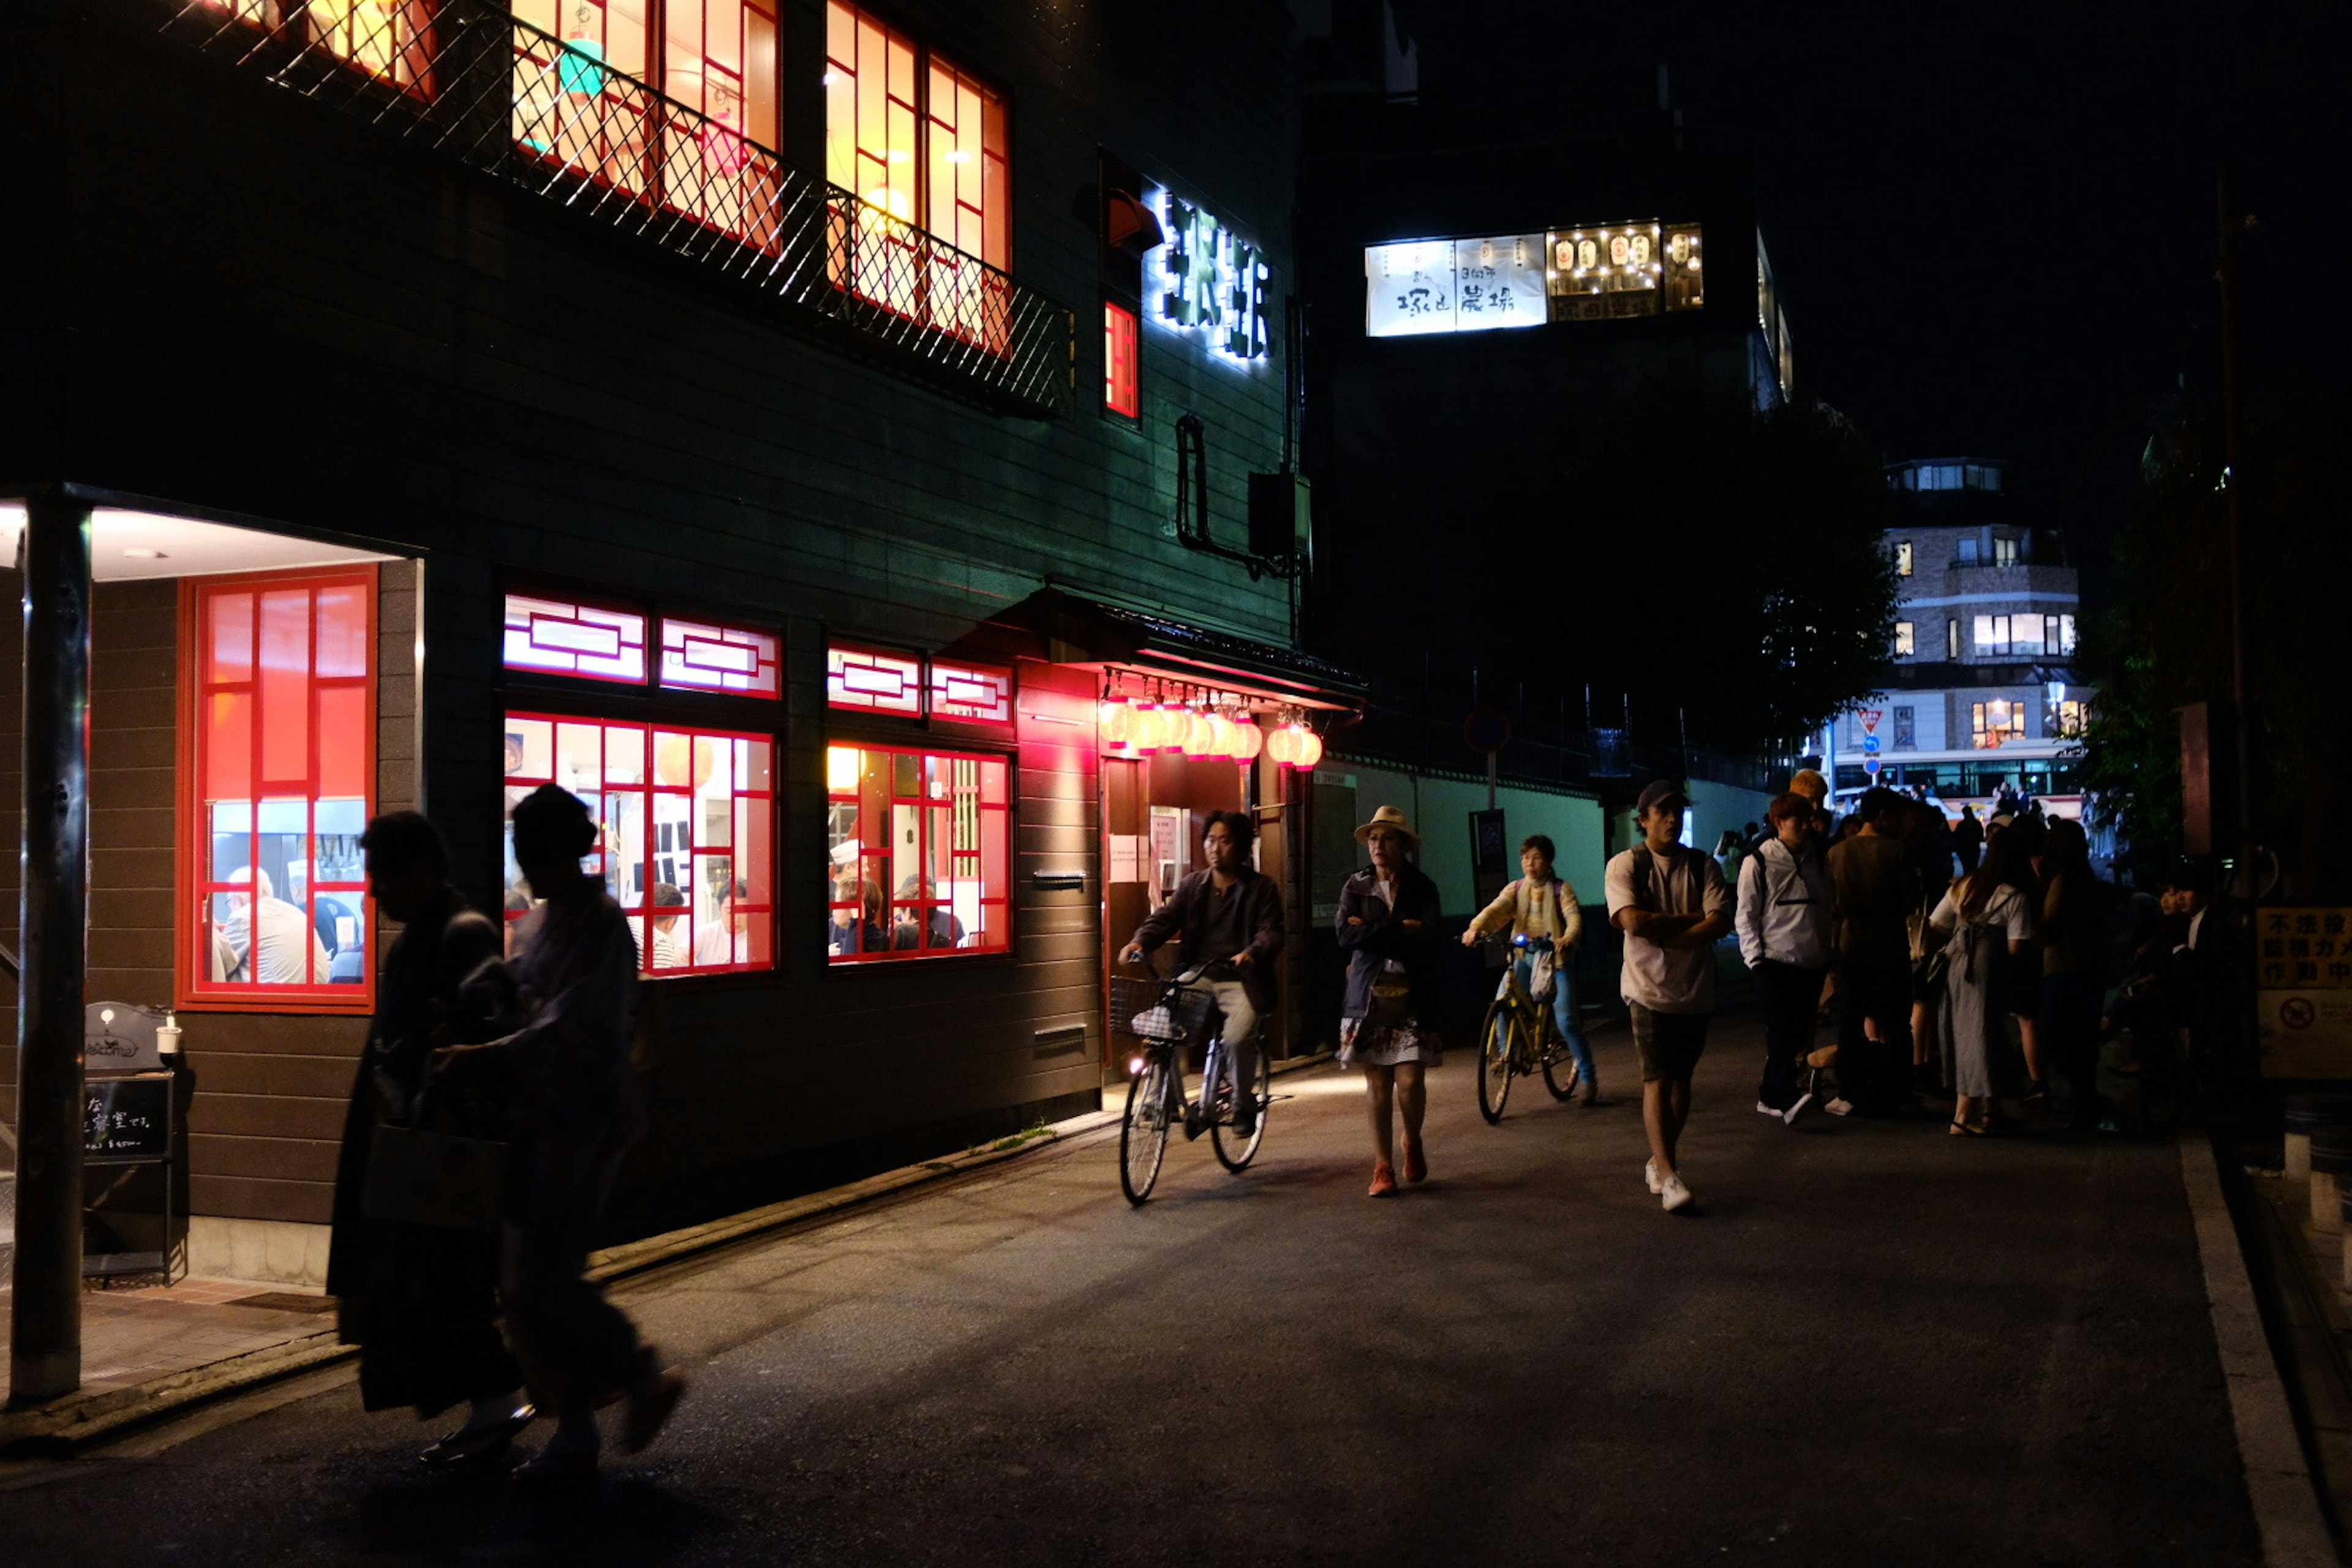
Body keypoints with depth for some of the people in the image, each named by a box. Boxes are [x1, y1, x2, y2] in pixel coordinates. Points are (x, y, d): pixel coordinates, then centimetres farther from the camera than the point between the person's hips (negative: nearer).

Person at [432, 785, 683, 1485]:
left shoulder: (600, 926, -13)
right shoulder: (536, 923, 14)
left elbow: (570, 1026, -22)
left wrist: (486, 1056, -28)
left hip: (583, 1123, -9)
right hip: (538, 1118, 9)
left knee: (542, 1281, -9)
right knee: (523, 1279, 8)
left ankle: (644, 1376, 13)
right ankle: (575, 1435, 16)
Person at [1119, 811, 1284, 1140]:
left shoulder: (1262, 887, 4)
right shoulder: (1192, 885, 14)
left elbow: (1272, 931, -7)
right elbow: (1165, 916, 4)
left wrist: (1252, 953, -29)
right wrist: (1140, 941, -17)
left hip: (1241, 980, -3)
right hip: (1197, 977, 3)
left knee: (1238, 1037, -28)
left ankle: (1244, 1106, -2)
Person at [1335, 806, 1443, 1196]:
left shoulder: (1422, 889, 4)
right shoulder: (1355, 887, 8)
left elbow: (1425, 942, -11)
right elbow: (1345, 934, -8)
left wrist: (1373, 932, -10)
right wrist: (1400, 931, -11)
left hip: (1412, 998, -1)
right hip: (1368, 997, 1)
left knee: (1410, 1080, -8)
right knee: (1377, 1083, 1)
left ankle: (1413, 1142, 21)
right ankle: (1383, 1167, 10)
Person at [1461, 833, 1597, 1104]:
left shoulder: (1560, 888, 1)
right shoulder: (1516, 889, 9)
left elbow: (1574, 916, -15)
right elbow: (1496, 909, -8)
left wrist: (1568, 938, -38)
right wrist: (1476, 927, -30)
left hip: (1556, 957, -3)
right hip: (1524, 956, 3)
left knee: (1566, 1019, -10)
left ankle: (1587, 1077, 4)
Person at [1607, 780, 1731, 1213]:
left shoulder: (1703, 866, 5)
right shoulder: (1626, 865, -3)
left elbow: (1721, 922, -8)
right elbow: (1633, 921, -18)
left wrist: (1666, 938, -17)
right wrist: (1694, 918, -10)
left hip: (1695, 990, 4)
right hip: (1650, 989, -4)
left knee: (1681, 1080, 9)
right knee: (1657, 1081, -11)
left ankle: (1658, 1162, 23)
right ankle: (1668, 1176, -12)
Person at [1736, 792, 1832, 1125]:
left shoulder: (1815, 862, 14)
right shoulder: (1758, 863, -1)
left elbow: (1826, 911, 21)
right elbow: (1745, 915, -2)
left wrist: (1828, 955, 16)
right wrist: (1756, 957, -9)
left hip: (1812, 965, 6)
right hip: (1777, 962, -6)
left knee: (1798, 1033, 7)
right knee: (1782, 1032, -15)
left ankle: (1771, 1095, 18)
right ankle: (1787, 1098, -25)